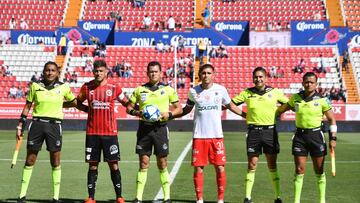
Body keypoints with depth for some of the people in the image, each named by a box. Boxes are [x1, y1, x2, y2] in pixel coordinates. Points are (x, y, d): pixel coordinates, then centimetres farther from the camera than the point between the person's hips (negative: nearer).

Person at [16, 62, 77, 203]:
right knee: (30, 160, 5)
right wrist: (20, 126, 8)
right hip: (37, 124, 1)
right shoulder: (35, 86, 4)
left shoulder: (63, 87, 2)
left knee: (55, 162, 2)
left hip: (54, 125, -1)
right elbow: (27, 107, 10)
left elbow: (75, 103, 15)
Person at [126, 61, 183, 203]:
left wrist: (169, 114, -12)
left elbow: (179, 109, 6)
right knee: (143, 163, 3)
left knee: (162, 164, 3)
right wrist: (137, 112, -9)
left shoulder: (168, 90, 4)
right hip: (144, 128, 1)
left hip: (160, 128, -1)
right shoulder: (139, 89, 7)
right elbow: (129, 107, 11)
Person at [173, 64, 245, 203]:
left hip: (217, 135, 0)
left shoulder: (221, 89, 1)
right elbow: (187, 109, 17)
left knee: (220, 168, -1)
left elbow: (230, 105, 16)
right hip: (199, 136, 0)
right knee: (198, 168, 1)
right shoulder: (193, 91, 2)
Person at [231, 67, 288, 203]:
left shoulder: (275, 92, 4)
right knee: (252, 166, 2)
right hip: (254, 131, 0)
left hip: (270, 131, 0)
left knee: (272, 166, 5)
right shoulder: (247, 93, 3)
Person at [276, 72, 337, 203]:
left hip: (316, 135, -1)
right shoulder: (295, 98, 2)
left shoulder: (322, 100, -4)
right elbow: (282, 109, 19)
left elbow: (332, 120, 1)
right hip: (300, 136, 1)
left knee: (319, 171, 5)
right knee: (299, 170, 0)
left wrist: (333, 138, -6)